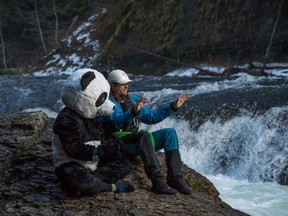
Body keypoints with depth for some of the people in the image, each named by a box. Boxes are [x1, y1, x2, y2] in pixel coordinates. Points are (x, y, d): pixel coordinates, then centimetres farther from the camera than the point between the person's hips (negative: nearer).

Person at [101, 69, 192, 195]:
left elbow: (152, 116, 25)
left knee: (169, 132, -9)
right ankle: (157, 182, -45)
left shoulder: (132, 100, 23)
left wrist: (174, 106, 18)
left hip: (137, 141, 8)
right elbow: (118, 120, -23)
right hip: (118, 141, -8)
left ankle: (174, 178, -22)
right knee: (145, 135, -37)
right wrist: (134, 112, -43)